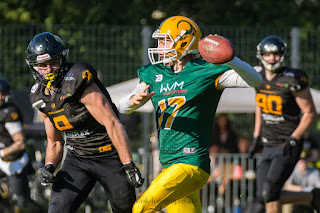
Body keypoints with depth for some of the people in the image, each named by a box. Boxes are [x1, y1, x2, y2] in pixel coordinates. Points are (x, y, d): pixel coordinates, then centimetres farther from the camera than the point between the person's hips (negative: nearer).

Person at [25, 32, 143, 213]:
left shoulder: (78, 82, -21)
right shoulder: (41, 97, 3)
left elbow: (112, 123, -23)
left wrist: (129, 166, -26)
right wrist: (49, 167, -7)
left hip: (110, 157, -5)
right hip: (77, 159, 5)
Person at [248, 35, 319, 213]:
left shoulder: (292, 80, -16)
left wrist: (293, 139, -18)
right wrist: (256, 137, 16)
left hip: (288, 147, -7)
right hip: (269, 145, 7)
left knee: (269, 193, -17)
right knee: (264, 196, 4)